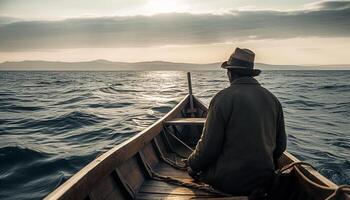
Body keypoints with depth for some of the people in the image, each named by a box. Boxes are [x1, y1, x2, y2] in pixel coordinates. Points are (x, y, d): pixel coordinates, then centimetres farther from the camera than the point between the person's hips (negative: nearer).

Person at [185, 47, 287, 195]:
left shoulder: (223, 98, -16)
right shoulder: (272, 99, 1)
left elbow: (209, 146, -14)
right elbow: (281, 144, 7)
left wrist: (192, 165, 5)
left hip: (229, 181, -5)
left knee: (193, 168, 18)